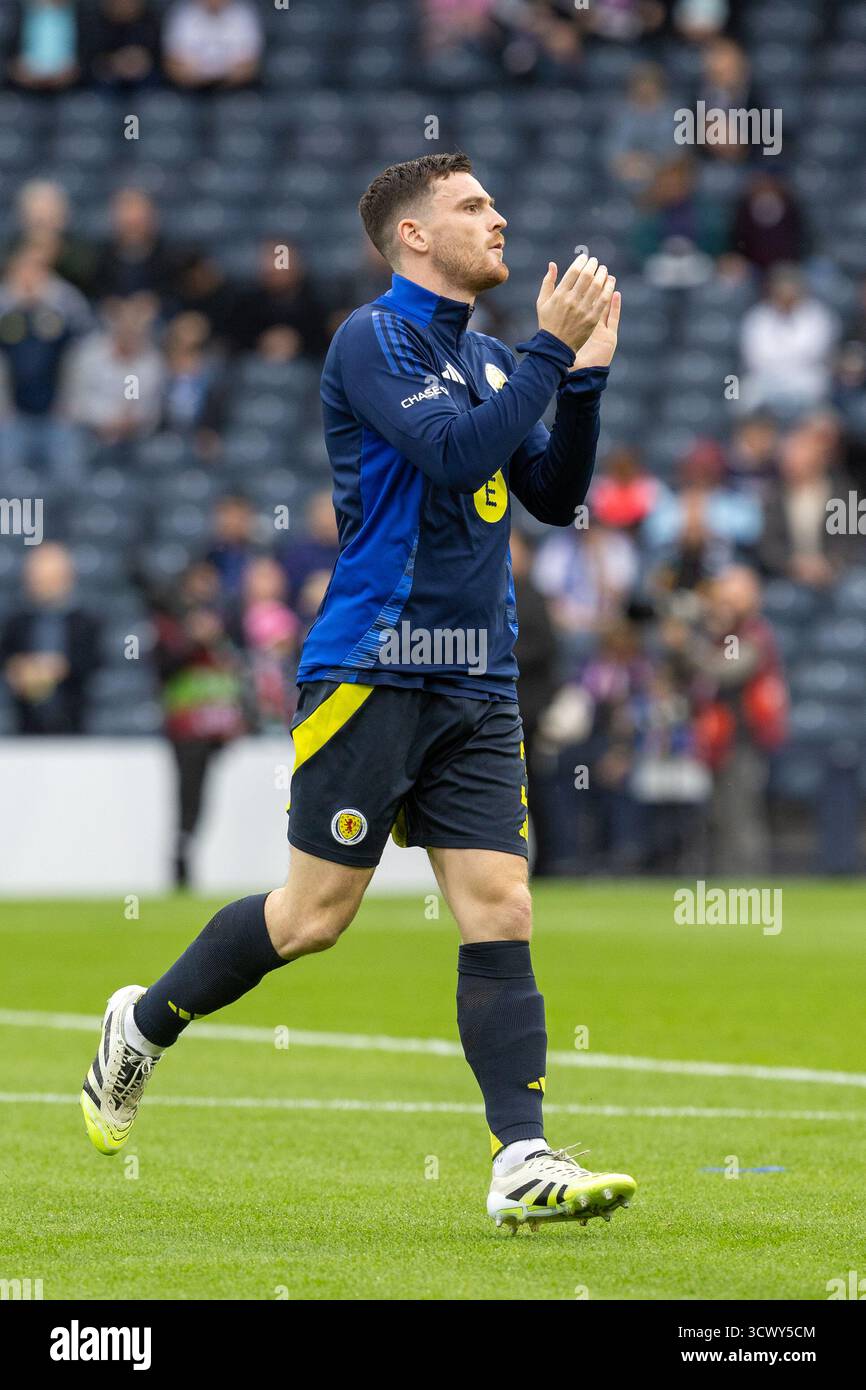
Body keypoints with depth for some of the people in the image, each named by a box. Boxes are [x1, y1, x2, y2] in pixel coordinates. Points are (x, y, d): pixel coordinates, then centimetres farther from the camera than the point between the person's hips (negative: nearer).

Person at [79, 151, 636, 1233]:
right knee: (314, 913, -1)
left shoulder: (487, 359, 16)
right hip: (372, 673, -7)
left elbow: (554, 495, 17)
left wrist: (585, 374, 6)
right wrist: (551, 350, -19)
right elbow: (453, 451, -22)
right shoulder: (374, 338, -8)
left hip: (476, 685, 7)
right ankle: (144, 1025, 23)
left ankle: (523, 1163, -9)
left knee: (500, 909, -4)